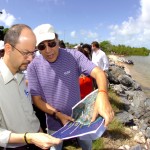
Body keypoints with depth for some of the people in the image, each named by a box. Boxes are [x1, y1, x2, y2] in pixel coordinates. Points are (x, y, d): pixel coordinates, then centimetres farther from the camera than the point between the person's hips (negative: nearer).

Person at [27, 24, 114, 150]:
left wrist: (102, 95, -50)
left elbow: (98, 72, -29)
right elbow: (37, 99, -11)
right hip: (55, 122, 0)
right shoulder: (33, 67, -16)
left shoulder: (74, 55, -17)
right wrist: (57, 114, -23)